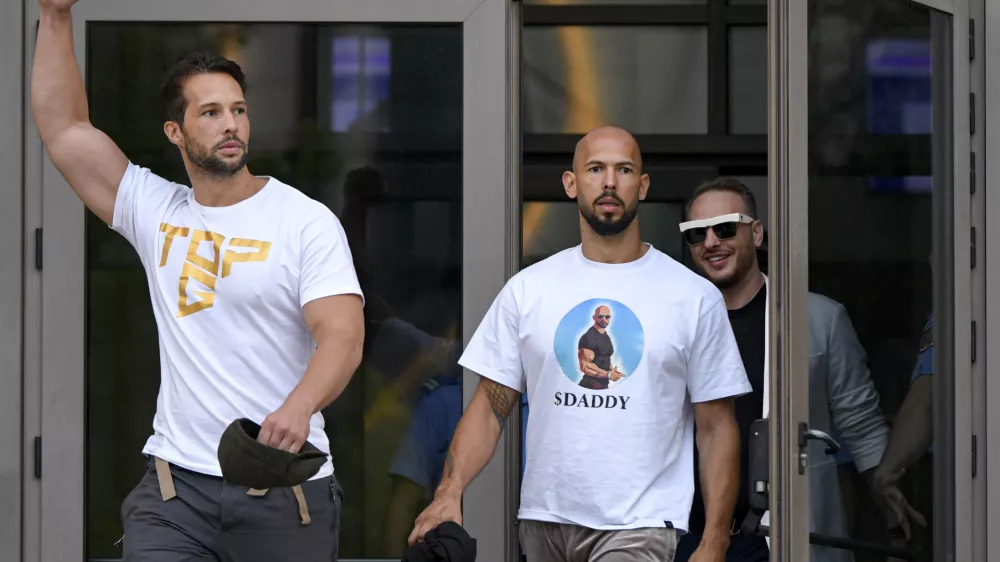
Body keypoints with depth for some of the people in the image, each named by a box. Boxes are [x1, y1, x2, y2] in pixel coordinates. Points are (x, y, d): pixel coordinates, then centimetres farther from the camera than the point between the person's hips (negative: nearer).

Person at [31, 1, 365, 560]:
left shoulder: (307, 221, -2)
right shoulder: (155, 212, 10)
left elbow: (342, 335, -14)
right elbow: (64, 128, 9)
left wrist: (299, 406, -34)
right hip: (175, 482, 2)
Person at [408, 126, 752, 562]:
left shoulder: (695, 297, 0)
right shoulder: (528, 289, 6)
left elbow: (716, 428, 1)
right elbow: (491, 406, 5)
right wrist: (449, 492, -11)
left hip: (639, 526, -3)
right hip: (544, 521, 3)